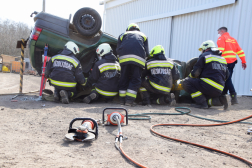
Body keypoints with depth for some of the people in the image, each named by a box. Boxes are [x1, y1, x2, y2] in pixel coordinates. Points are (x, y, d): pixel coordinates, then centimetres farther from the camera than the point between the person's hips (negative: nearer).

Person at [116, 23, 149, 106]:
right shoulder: (143, 35, 32)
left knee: (124, 78, 9)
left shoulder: (122, 35, 32)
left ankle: (122, 99, 10)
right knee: (135, 79, 1)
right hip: (138, 58, -1)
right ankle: (129, 100, -6)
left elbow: (118, 50, 19)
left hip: (124, 57, 1)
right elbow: (147, 52, 19)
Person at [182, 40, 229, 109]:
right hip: (219, 90, 8)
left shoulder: (204, 56, 2)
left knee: (186, 82, -2)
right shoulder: (222, 58, 23)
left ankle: (202, 103, -12)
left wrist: (190, 76, 17)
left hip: (208, 86, -8)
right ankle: (220, 99, 2)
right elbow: (226, 76, 23)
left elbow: (195, 73, -4)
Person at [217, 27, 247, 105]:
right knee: (227, 79, 10)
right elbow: (240, 51, 18)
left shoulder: (221, 38, 2)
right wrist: (243, 61, 17)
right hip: (233, 61, 8)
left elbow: (220, 49, -15)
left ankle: (233, 97, -18)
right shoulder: (233, 39, 23)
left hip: (226, 62, -8)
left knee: (227, 79, -10)